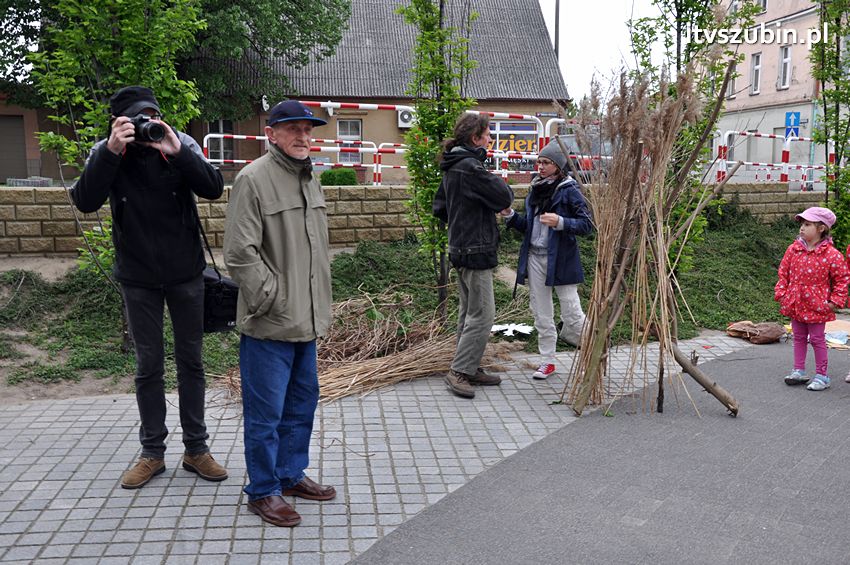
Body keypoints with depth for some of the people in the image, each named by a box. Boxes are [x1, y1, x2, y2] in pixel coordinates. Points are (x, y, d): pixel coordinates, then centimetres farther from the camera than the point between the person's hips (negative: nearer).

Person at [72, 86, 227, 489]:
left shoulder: (181, 144, -8)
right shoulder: (106, 153, -8)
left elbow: (214, 189, -18)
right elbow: (85, 202, -22)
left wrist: (178, 153, -30)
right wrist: (111, 150, -32)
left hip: (185, 273, 0)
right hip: (138, 277, 0)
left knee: (190, 361, 9)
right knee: (148, 366, 9)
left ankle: (196, 448, 21)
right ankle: (152, 453, 22)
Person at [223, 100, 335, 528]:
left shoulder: (309, 179, 14)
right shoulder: (254, 179, -14)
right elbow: (239, 253, -19)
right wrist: (272, 298, -16)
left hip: (306, 320, 9)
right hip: (269, 324, -9)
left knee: (302, 403, 18)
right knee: (266, 411, 2)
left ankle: (291, 474, 35)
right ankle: (262, 491, 18)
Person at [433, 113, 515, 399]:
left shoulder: (451, 167, 13)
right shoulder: (470, 167, -18)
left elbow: (439, 207, 19)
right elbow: (504, 198, -17)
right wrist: (498, 181, 3)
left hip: (460, 248, 10)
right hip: (476, 251, -10)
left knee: (469, 311, 15)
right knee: (482, 314, -6)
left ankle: (470, 368, 23)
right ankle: (459, 371, -3)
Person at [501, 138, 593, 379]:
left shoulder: (569, 191, -7)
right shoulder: (535, 190, 12)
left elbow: (587, 224, -10)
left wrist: (560, 222, -24)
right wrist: (510, 215, 1)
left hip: (560, 259, -6)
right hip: (535, 258, 6)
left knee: (571, 313, -4)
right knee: (541, 314, 10)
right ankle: (547, 360, 20)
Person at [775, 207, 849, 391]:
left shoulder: (831, 254, -13)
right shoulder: (793, 249, -1)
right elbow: (783, 273, 8)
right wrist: (781, 293, 2)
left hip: (816, 306, -4)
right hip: (795, 304, 4)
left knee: (817, 339, 4)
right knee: (799, 338, 14)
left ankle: (822, 375, 16)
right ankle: (799, 371, 25)